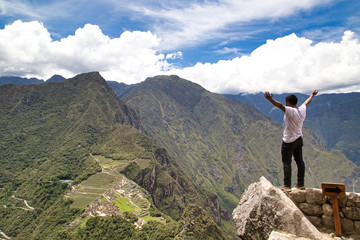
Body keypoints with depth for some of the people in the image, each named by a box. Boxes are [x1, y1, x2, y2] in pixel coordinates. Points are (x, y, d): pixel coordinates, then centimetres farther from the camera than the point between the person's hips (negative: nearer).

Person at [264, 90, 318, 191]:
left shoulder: (290, 111, -19)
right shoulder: (302, 110, 4)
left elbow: (280, 105, -37)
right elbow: (307, 102, 24)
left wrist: (270, 99, -53)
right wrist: (312, 95, 45)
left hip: (289, 142, -8)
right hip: (299, 140, 8)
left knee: (286, 162, -3)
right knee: (299, 161, 13)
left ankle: (287, 186, -2)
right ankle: (300, 184, 22)